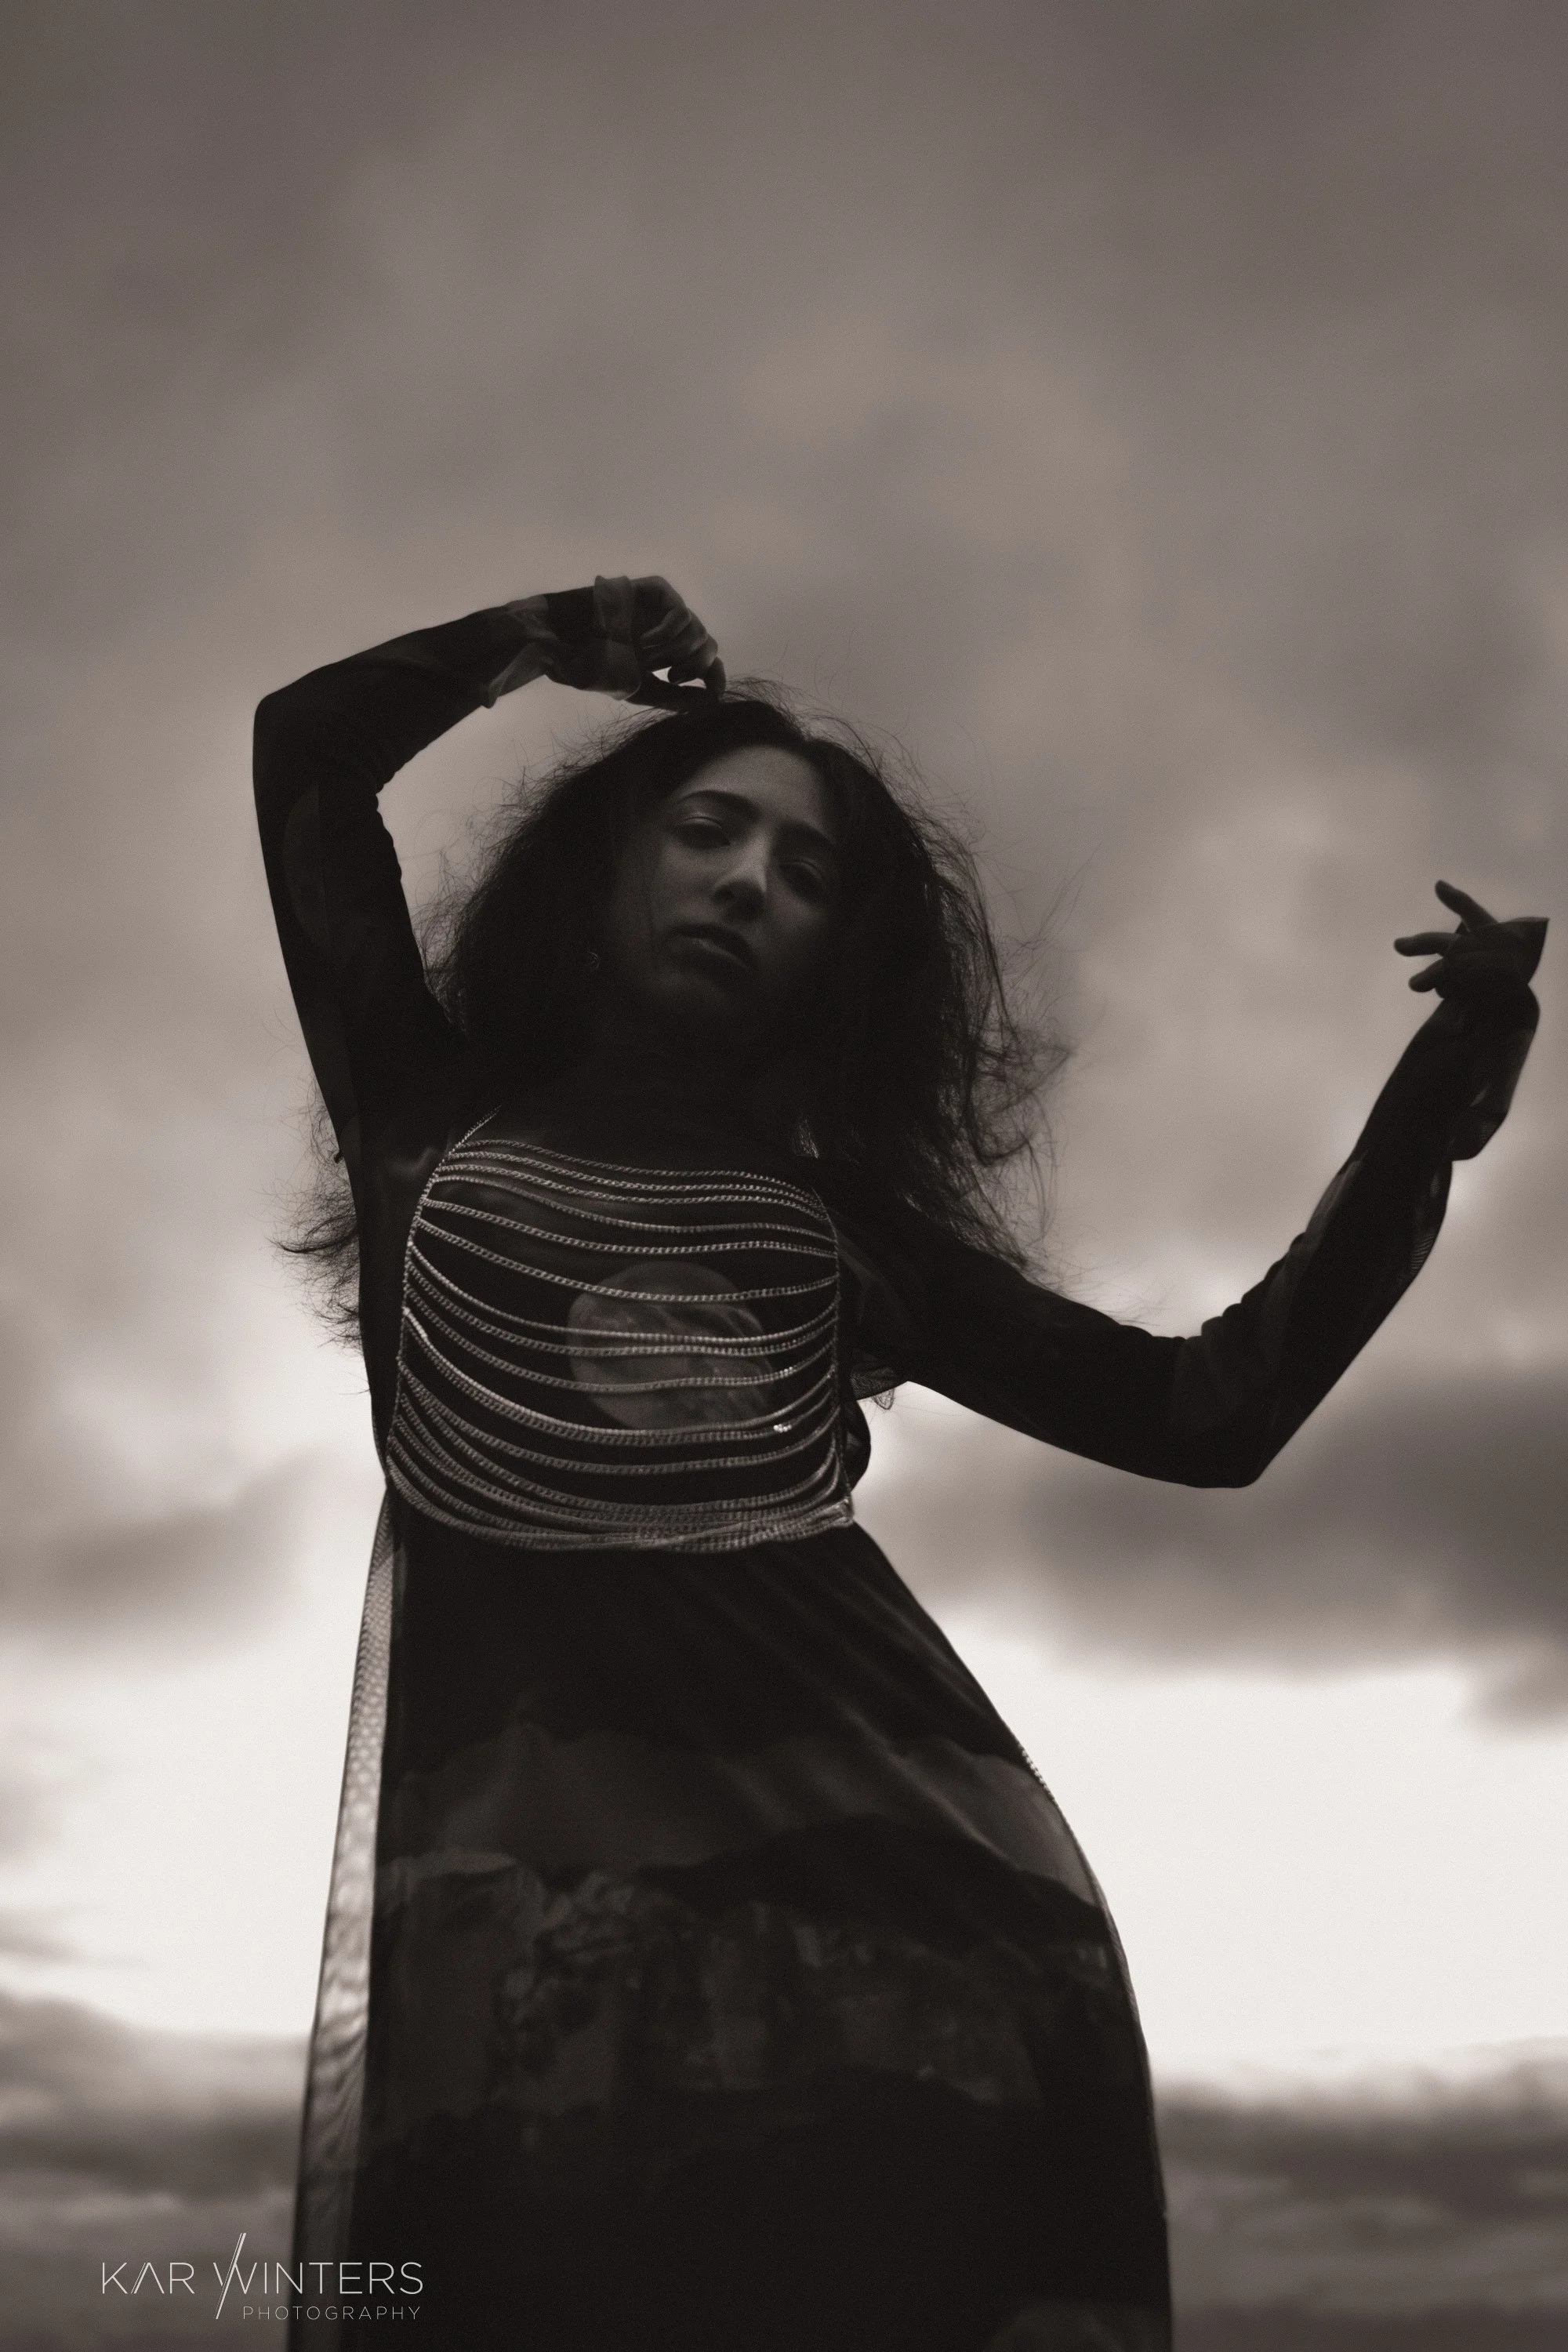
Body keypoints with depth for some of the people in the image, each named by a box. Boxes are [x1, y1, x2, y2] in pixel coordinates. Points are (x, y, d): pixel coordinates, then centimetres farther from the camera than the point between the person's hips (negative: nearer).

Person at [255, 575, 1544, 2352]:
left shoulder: (842, 1223, 22)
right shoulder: (441, 1126, 21)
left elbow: (1209, 1415, 17)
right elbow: (312, 753, 18)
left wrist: (1442, 1090, 13)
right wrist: (577, 639, 28)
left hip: (852, 1755, 2)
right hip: (525, 1768, -1)